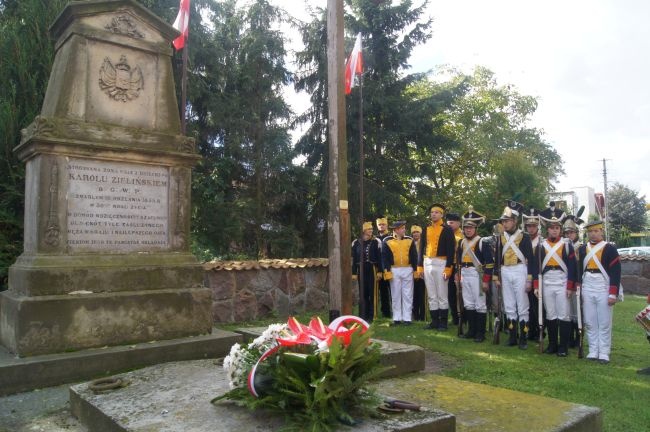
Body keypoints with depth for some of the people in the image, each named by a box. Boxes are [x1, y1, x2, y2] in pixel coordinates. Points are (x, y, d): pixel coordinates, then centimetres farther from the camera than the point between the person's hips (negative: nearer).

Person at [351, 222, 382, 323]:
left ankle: (371, 316, 8)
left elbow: (379, 257, -2)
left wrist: (379, 271, -7)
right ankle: (363, 316, 15)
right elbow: (354, 259, 8)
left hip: (372, 269, -2)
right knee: (362, 294, 7)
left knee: (373, 293, 1)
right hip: (361, 270, 2)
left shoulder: (376, 242, -1)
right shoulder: (356, 242, 6)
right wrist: (354, 273, 5)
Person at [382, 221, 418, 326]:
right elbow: (384, 258, -3)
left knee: (407, 295, 3)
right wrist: (387, 272, -9)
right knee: (396, 295, 5)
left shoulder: (410, 240, 4)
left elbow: (414, 256, 6)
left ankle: (407, 318, 8)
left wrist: (415, 270, 1)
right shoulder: (387, 241, -2)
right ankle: (397, 318, 12)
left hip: (407, 270, 1)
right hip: (394, 271, -1)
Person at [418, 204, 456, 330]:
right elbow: (422, 249, 13)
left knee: (442, 295, 1)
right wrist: (420, 266, 8)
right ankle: (434, 321, 16)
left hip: (440, 264, -5)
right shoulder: (426, 230, 12)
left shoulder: (447, 230, -3)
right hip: (427, 264, 5)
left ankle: (443, 322, 9)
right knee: (431, 296, 9)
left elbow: (450, 250, -8)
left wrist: (448, 268, -14)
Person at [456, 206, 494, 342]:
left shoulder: (483, 242, -10)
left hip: (477, 275, -6)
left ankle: (481, 333, 7)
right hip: (464, 275, 6)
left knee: (480, 304, 0)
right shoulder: (461, 242, 10)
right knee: (468, 304, 11)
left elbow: (489, 263, -12)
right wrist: (458, 276, 14)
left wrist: (486, 280, -15)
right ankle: (472, 330, 21)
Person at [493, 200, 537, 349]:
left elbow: (530, 259, -6)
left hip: (520, 272, -4)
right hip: (505, 274, 5)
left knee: (522, 307, 1)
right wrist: (496, 277, 8)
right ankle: (512, 337, 18)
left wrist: (529, 279, -11)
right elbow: (498, 258, 12)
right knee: (509, 307, 9)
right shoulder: (501, 238, 8)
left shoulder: (524, 236, -5)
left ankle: (523, 339, 9)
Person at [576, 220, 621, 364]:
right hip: (587, 289, 4)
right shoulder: (582, 249, 9)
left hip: (604, 289, -4)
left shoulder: (610, 249, -4)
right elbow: (578, 270, 11)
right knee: (590, 323, 8)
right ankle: (593, 352, 16)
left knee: (604, 323, 2)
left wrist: (613, 294, -12)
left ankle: (604, 353, 9)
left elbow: (616, 272, -7)